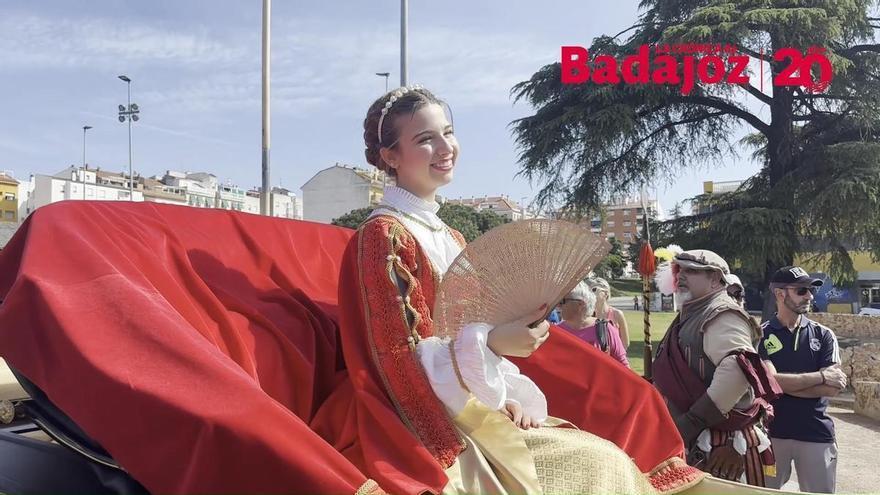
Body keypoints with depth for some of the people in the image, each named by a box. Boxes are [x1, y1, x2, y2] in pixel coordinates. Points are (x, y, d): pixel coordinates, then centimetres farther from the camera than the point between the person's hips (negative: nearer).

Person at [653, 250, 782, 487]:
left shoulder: (722, 315, -14)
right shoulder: (689, 317, 17)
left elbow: (737, 370, -30)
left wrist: (690, 425, -27)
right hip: (695, 441, 9)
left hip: (723, 444, -9)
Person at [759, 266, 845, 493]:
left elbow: (833, 387, -7)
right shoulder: (760, 335, -4)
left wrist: (785, 382, -12)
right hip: (772, 432, -2)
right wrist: (821, 376, -12)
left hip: (817, 434, 2)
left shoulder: (823, 335, 3)